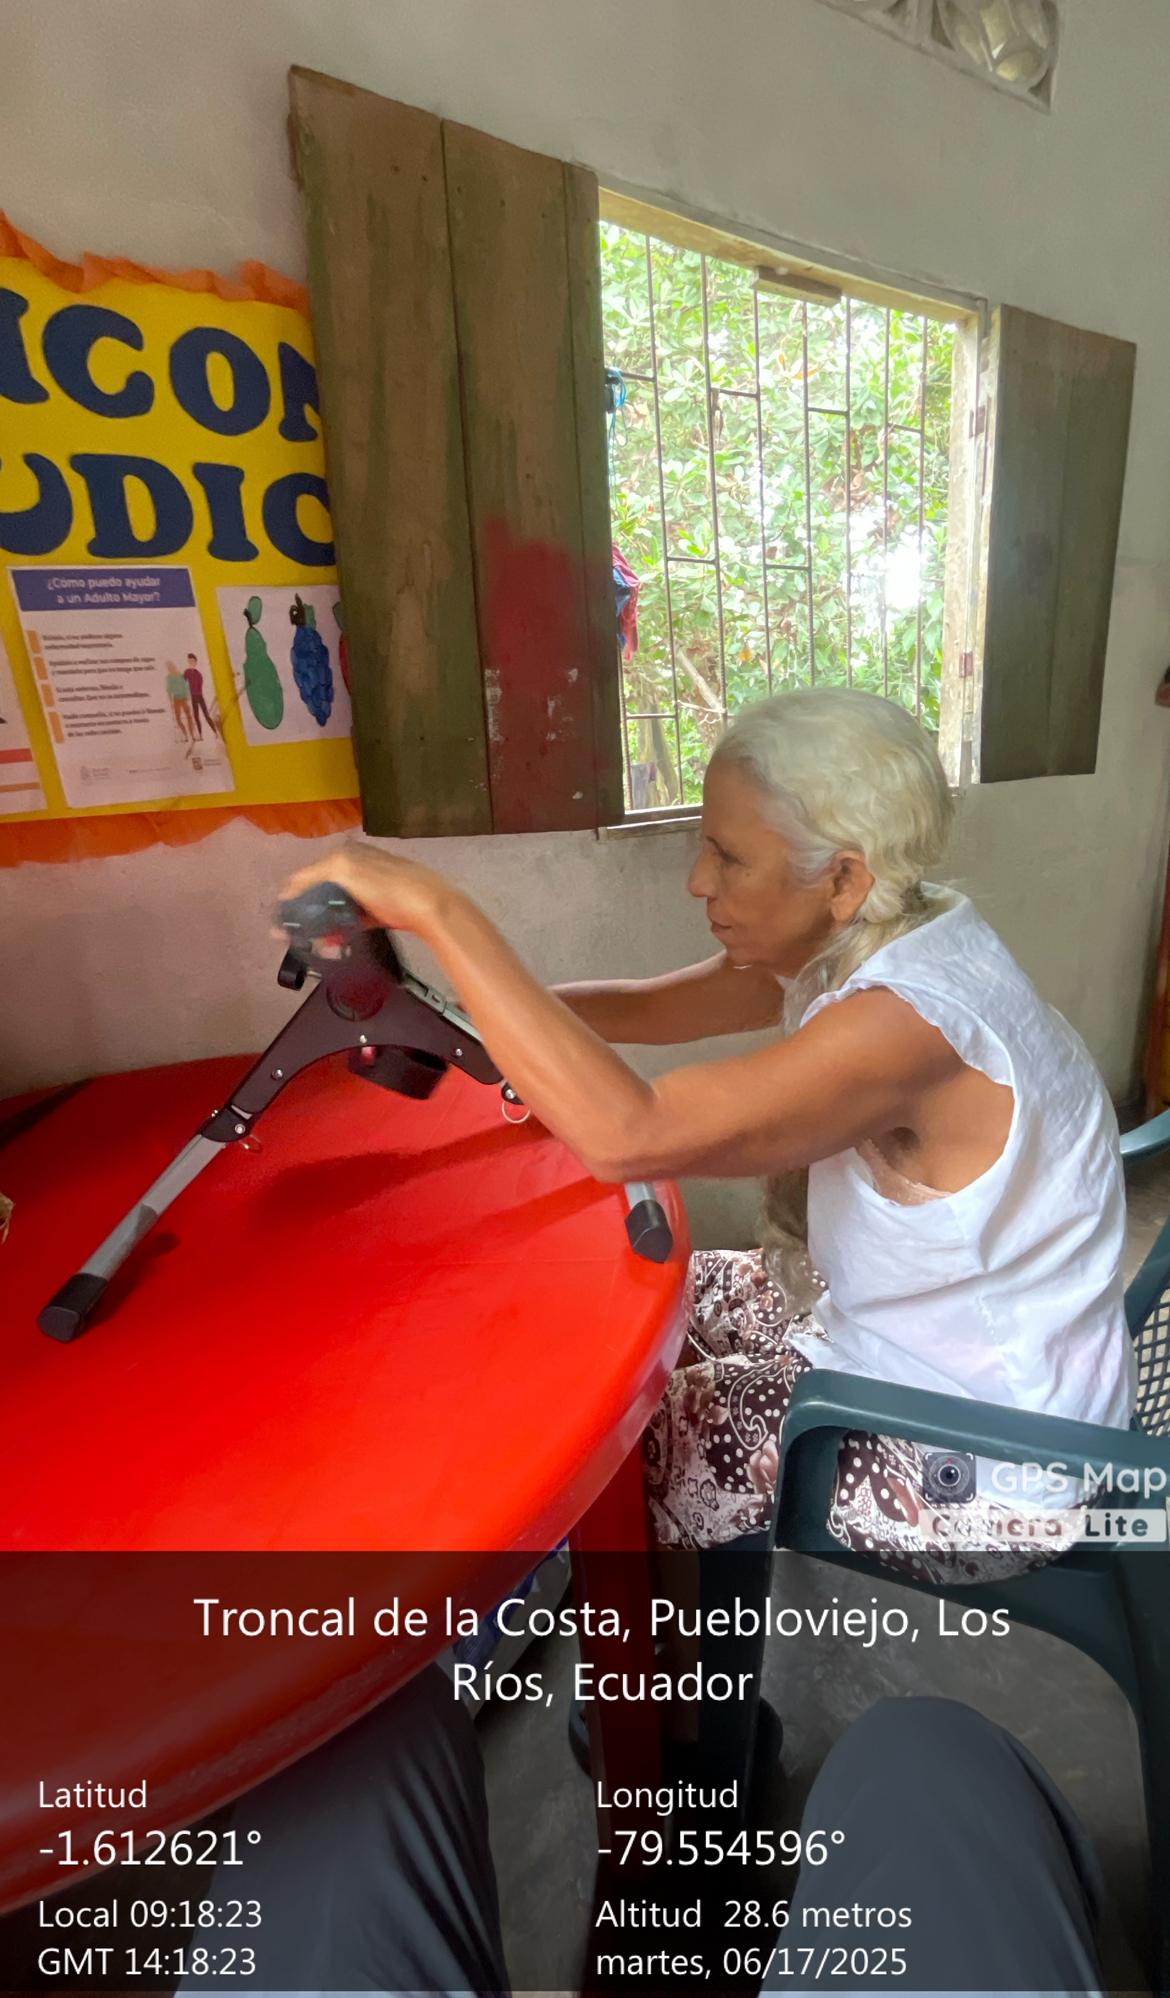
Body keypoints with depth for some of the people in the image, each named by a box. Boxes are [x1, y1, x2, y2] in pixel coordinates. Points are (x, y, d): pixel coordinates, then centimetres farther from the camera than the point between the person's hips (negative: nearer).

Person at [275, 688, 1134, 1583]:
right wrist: (469, 1008, -12)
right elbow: (647, 1007, -2)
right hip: (908, 1329, 8)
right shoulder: (865, 937, -8)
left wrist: (441, 910, -40)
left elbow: (625, 1134, -47)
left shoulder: (911, 1016, -35)